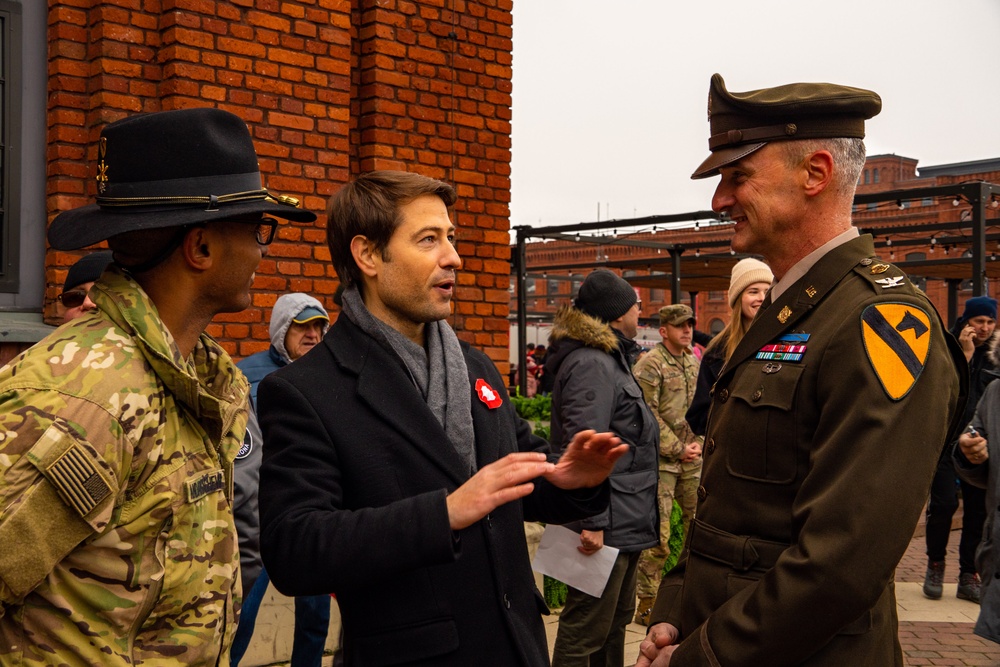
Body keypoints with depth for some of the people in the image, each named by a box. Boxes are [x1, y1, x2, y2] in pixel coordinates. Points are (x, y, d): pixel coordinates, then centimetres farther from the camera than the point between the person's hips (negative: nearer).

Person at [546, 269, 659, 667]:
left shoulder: (610, 359, 16)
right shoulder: (591, 364, -18)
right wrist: (591, 522, -27)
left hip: (623, 523, 11)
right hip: (606, 527, -11)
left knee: (617, 619, 21)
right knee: (585, 631, -3)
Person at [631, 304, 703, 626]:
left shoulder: (694, 363, 14)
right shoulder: (649, 365, -9)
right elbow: (647, 416, -14)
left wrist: (699, 443, 3)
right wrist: (678, 449, -12)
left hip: (693, 460, 7)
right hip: (660, 460, -7)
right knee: (656, 534, -6)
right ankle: (647, 602, 3)